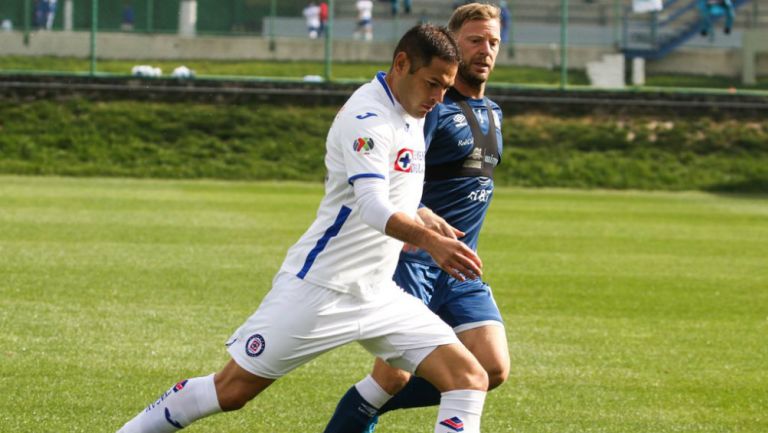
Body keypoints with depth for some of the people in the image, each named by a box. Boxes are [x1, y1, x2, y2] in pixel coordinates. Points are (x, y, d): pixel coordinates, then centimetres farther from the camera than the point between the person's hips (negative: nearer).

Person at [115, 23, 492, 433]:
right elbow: (373, 207, -35)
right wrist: (429, 239, -49)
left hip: (376, 294, 8)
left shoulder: (410, 115, 10)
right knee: (231, 390, -1)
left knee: (469, 379, -7)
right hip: (318, 288, -8)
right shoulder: (367, 118, -19)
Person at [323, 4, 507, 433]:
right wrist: (420, 217, -40)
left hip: (460, 268, 7)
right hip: (410, 260, -7)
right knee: (394, 376, -14)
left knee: (494, 368, -7)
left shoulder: (493, 114, 16)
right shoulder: (430, 107, -11)